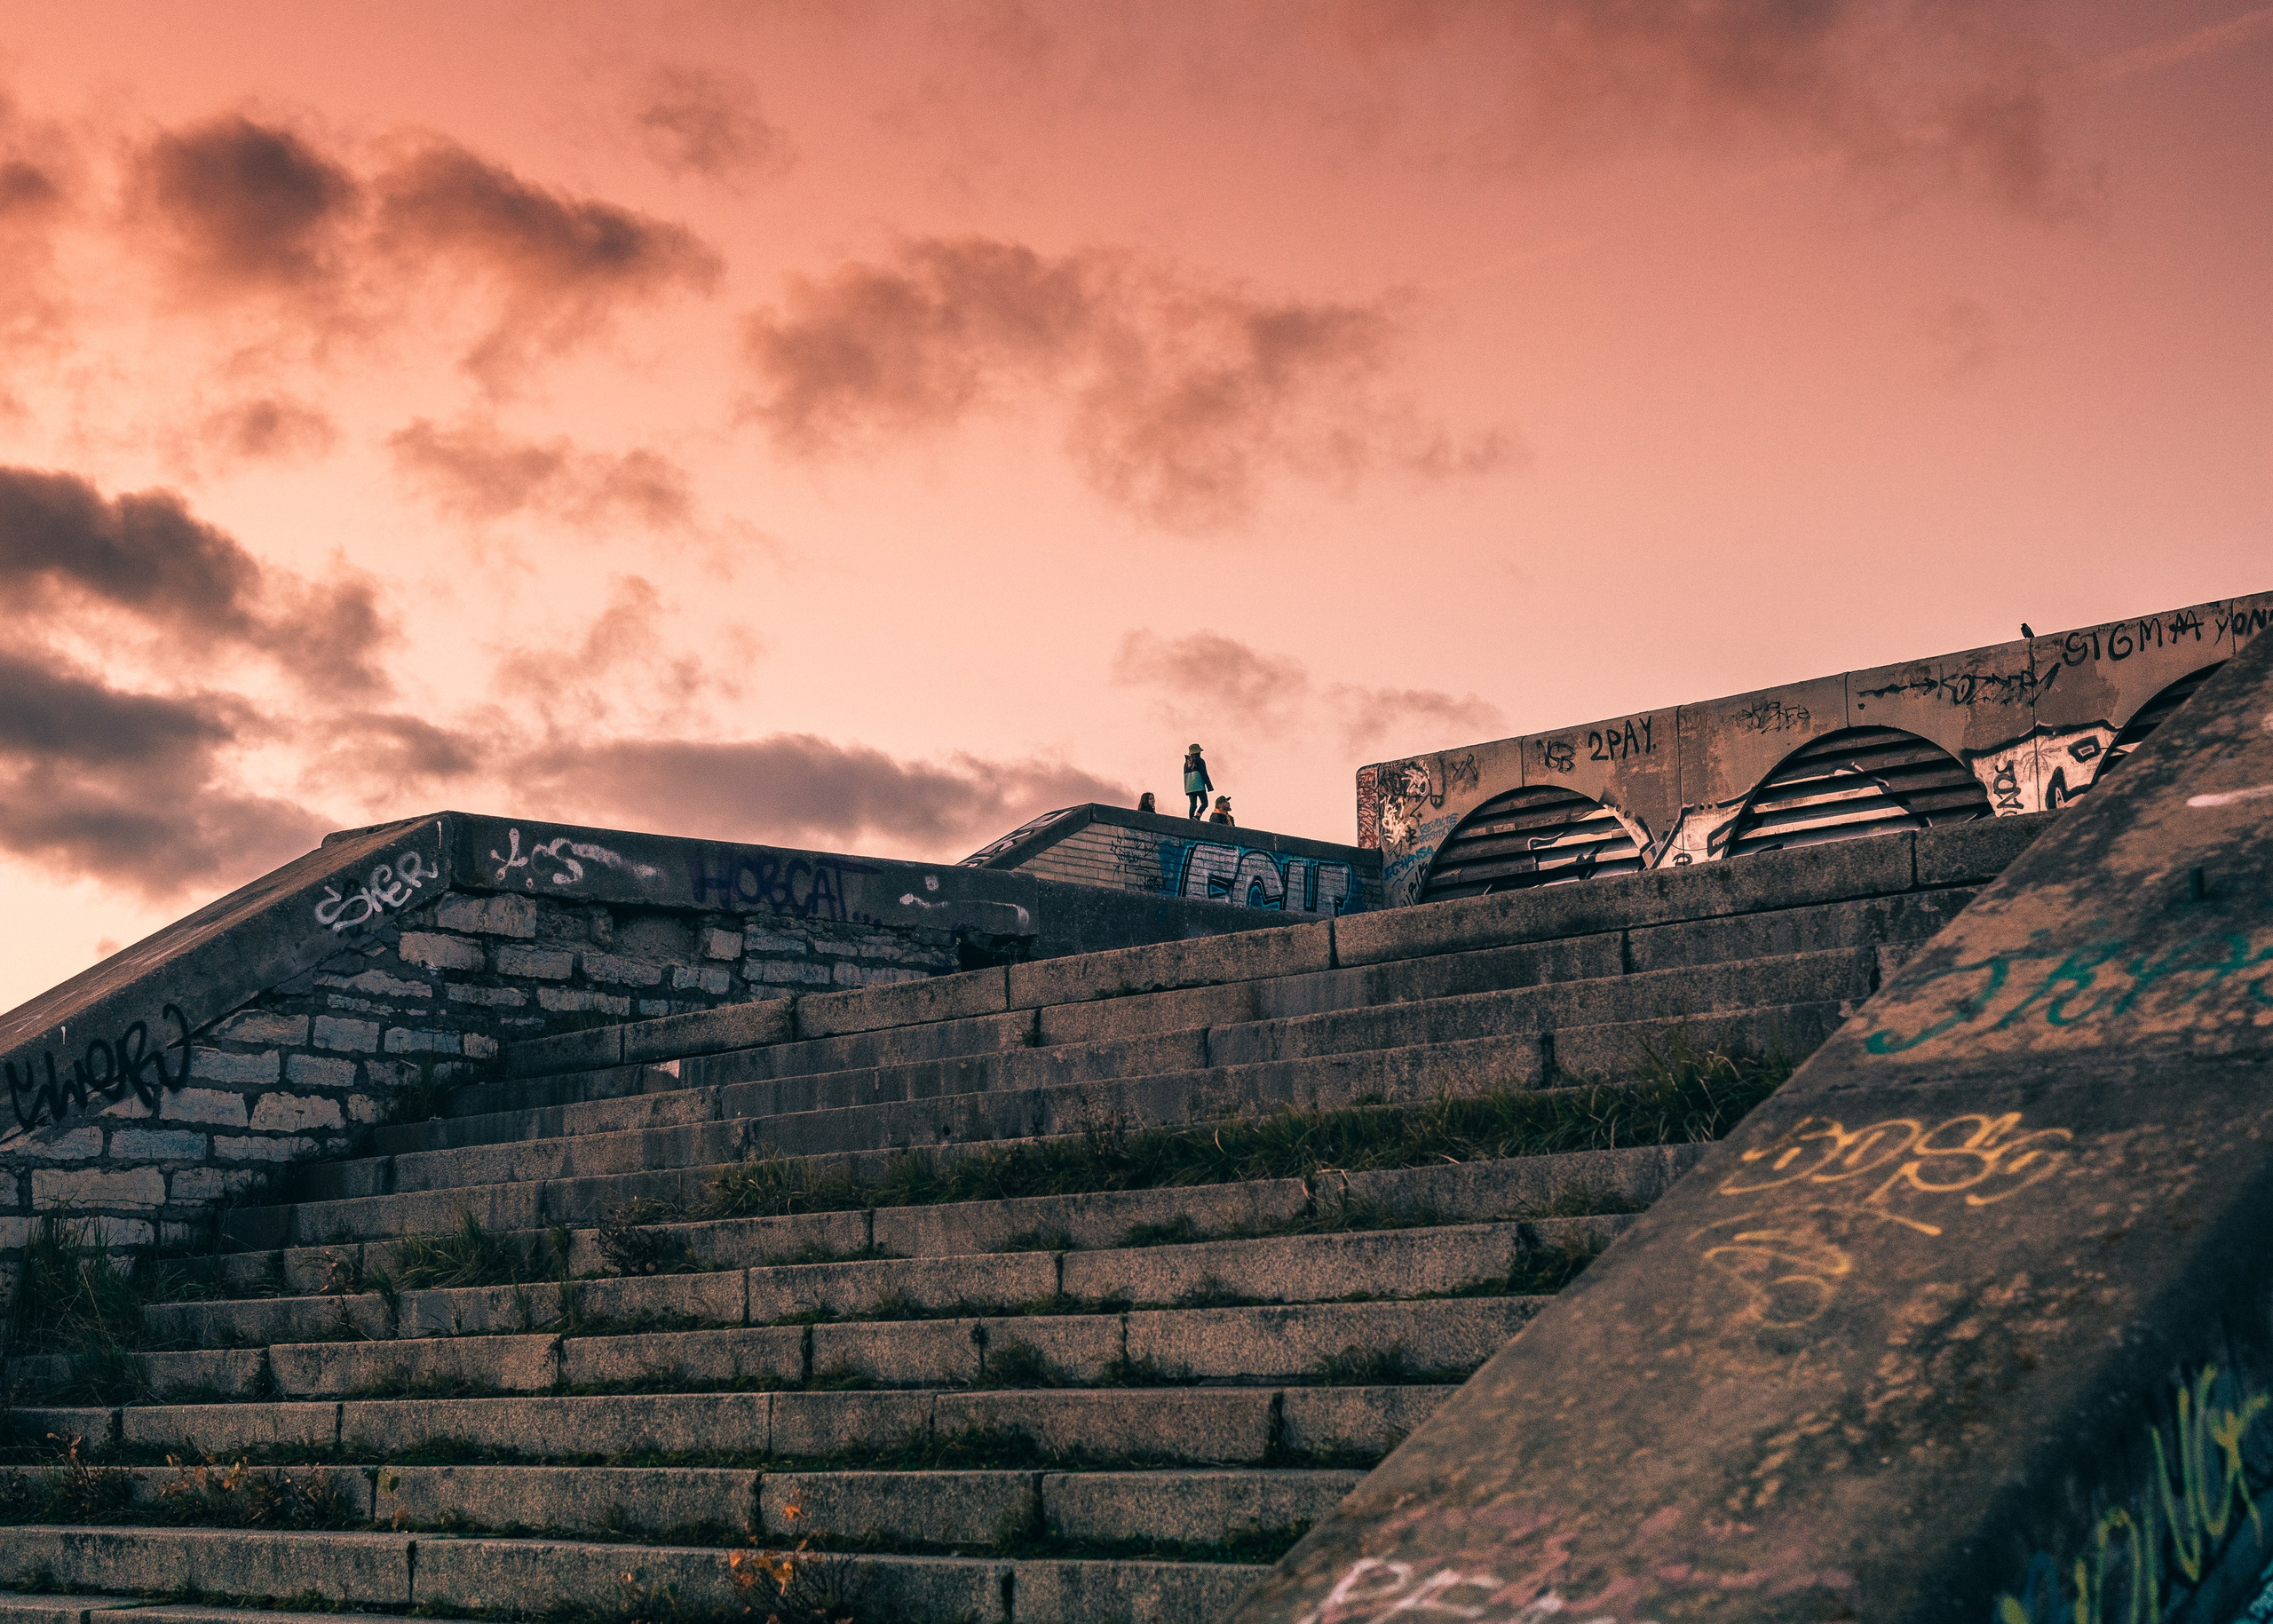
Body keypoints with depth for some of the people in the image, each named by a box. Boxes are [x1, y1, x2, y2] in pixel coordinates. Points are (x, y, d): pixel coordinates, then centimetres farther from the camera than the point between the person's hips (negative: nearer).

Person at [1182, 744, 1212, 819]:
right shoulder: (1200, 761, -2)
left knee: (1193, 804, 7)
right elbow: (1204, 774, -6)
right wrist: (1209, 786, -5)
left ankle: (1191, 818, -4)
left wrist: (1186, 789, 20)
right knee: (1204, 803, -5)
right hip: (1199, 786, -6)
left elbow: (1185, 776, 17)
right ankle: (1196, 816, -26)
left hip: (1190, 787, 6)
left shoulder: (1187, 762, 16)